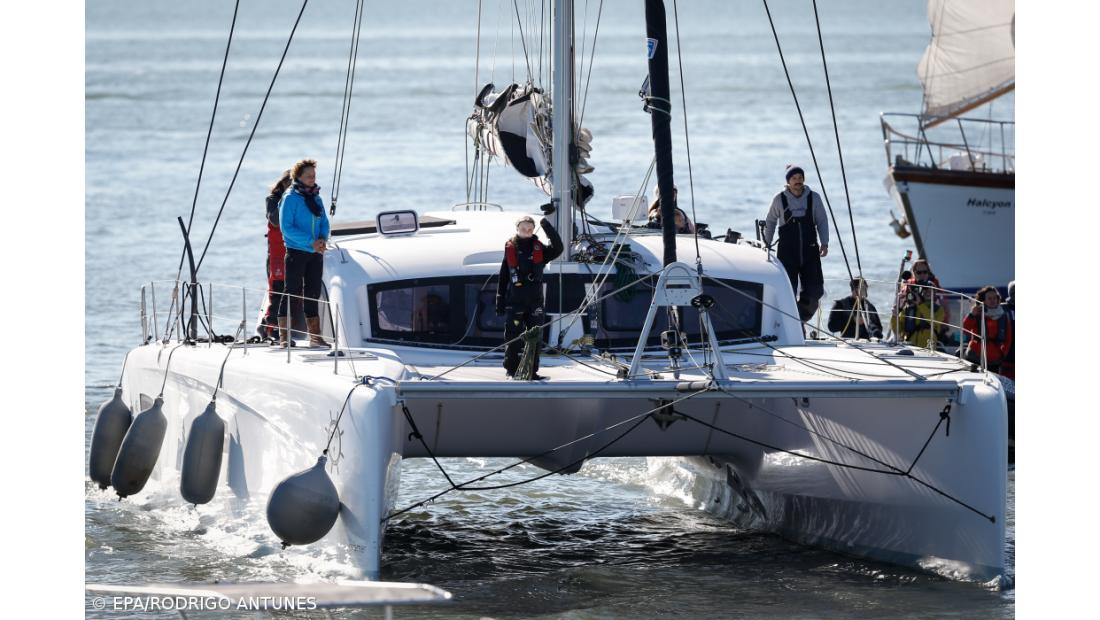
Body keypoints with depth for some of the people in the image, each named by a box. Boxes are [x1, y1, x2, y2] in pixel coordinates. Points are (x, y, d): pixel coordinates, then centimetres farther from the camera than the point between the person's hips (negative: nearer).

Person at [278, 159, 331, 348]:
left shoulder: (316, 197, 11)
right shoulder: (290, 198, -8)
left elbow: (324, 222, 15)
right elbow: (286, 227, -14)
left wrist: (323, 239, -7)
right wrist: (310, 242, -19)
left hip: (316, 253, 6)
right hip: (296, 252, -6)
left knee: (313, 294, 9)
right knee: (291, 293, -6)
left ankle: (315, 335, 14)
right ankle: (283, 336, -4)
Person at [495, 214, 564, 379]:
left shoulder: (539, 250, 2)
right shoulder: (510, 250, 1)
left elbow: (558, 249, -16)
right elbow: (502, 278, 5)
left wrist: (547, 227, -23)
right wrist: (500, 302, 4)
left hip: (535, 302, 1)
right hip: (514, 302, -1)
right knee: (513, 338, -1)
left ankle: (532, 370, 12)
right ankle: (511, 370, 7)